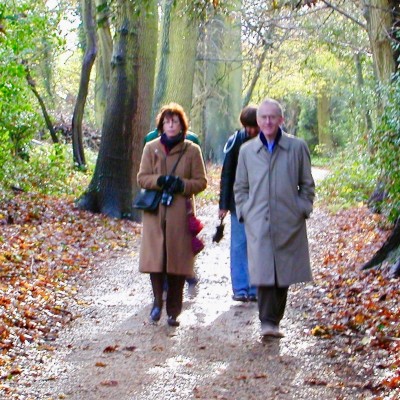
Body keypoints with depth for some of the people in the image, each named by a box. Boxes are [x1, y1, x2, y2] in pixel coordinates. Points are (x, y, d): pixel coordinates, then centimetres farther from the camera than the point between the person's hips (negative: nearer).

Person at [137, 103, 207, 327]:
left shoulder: (192, 150, 5)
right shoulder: (151, 148, 8)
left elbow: (201, 182, 5)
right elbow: (142, 178, 6)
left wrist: (182, 184, -13)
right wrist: (160, 180, -13)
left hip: (181, 213, -1)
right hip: (155, 211, 1)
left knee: (178, 261, 1)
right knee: (155, 258, -9)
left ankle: (174, 311, 10)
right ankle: (158, 301, 9)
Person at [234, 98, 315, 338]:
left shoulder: (297, 147, 4)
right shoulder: (247, 150, 9)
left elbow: (307, 185, 12)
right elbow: (240, 187, 17)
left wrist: (303, 209, 2)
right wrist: (244, 211, 6)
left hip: (289, 224, 0)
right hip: (258, 224, 0)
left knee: (284, 274, 5)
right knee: (263, 273, -11)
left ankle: (274, 320, 18)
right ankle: (268, 322, -11)